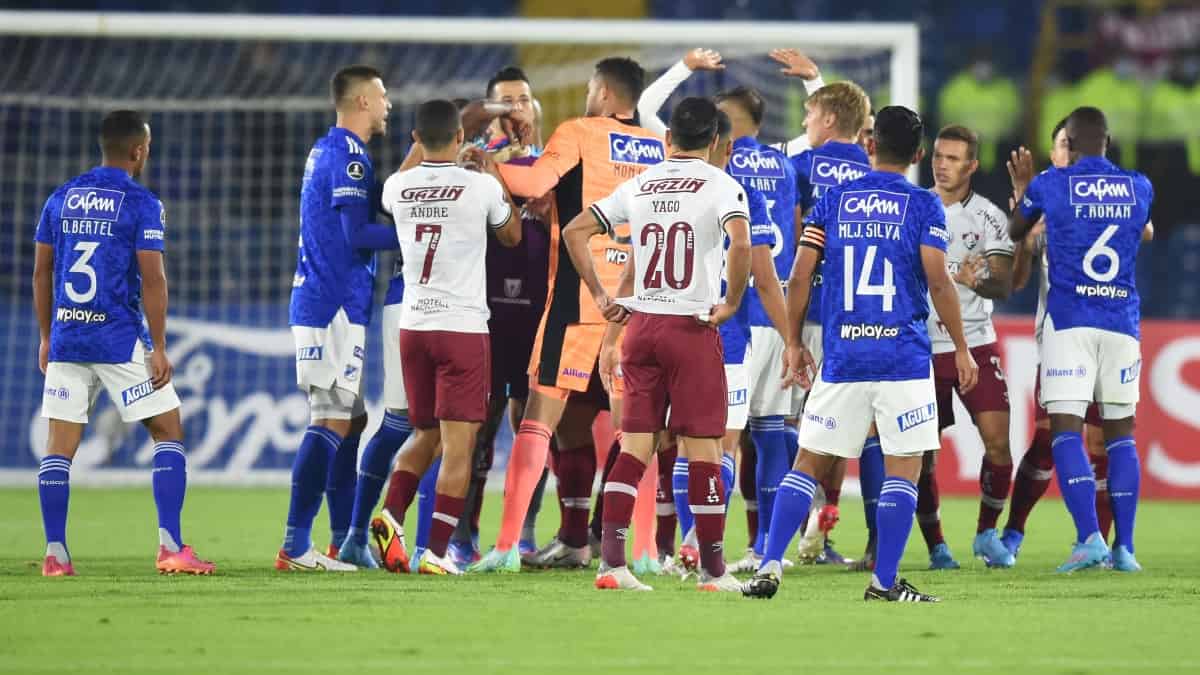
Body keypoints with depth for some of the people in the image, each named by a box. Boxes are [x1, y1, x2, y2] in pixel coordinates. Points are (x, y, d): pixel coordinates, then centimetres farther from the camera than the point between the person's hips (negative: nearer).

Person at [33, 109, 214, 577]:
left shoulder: (61, 199, 10)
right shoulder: (142, 204, -6)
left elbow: (41, 272, 12)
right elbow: (152, 280, -11)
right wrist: (159, 348, -7)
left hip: (66, 340, 4)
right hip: (120, 341, -4)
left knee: (60, 445, 7)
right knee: (169, 433, 5)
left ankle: (55, 554, 1)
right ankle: (171, 546, -5)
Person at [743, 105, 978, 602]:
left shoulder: (833, 201, 7)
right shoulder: (923, 206, 0)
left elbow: (800, 277, 3)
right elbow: (938, 282, -9)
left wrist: (793, 344, 12)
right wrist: (961, 348, -1)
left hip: (842, 356, 3)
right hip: (904, 356, -3)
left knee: (808, 462, 10)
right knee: (904, 467, 3)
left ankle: (769, 567, 2)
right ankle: (885, 581, -2)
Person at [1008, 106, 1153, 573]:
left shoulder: (1049, 185, -1)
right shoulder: (1140, 188, 8)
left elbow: (1016, 233, 18)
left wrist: (1021, 189, 38)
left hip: (1069, 321, -3)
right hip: (1122, 322, 3)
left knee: (1066, 430, -6)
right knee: (1121, 433, 10)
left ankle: (1090, 538, -21)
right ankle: (1124, 547, 7)